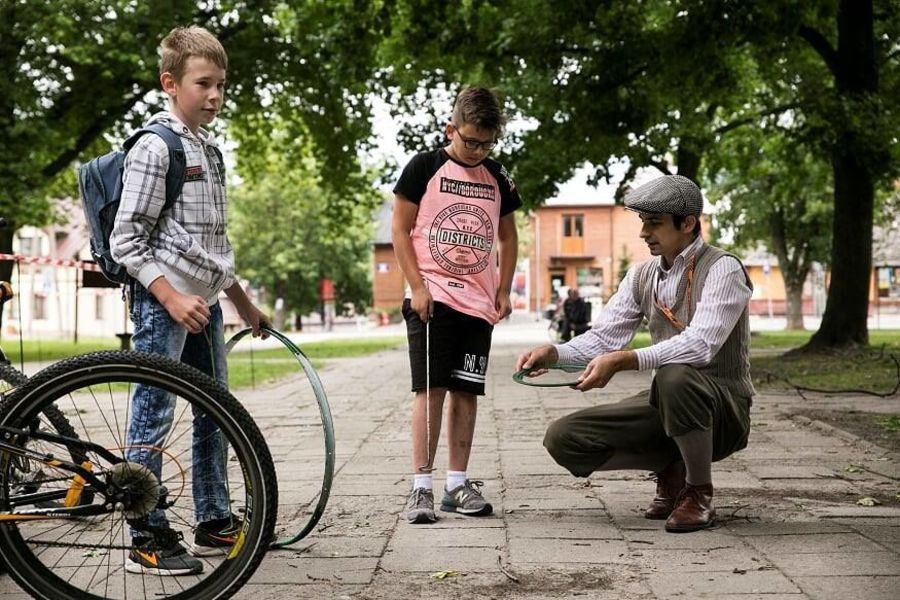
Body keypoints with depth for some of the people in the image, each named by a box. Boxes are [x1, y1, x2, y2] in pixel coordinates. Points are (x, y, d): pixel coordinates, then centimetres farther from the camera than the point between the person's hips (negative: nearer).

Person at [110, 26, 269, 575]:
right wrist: (171, 298, -22)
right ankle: (147, 540, 3)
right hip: (162, 300, -9)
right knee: (153, 417, -4)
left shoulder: (210, 150, 14)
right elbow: (126, 240, -15)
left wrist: (244, 302, 22)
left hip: (205, 301, 9)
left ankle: (214, 523, 25)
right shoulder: (155, 148, -11)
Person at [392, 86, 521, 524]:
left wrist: (504, 290, 9)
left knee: (466, 392, 6)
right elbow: (399, 228, -1)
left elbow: (507, 236, 20)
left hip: (478, 303, 4)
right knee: (430, 389, -7)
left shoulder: (497, 178, 11)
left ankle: (457, 483, 13)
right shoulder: (425, 167, -1)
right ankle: (421, 485, -3)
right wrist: (417, 286, -9)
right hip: (432, 299, -4)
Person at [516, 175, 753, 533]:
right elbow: (603, 337, 4)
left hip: (722, 408, -6)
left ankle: (699, 493, -15)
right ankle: (670, 469, 9)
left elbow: (700, 345, -29)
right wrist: (554, 353, -16)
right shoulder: (642, 277, 8)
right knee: (563, 438, -9)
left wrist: (623, 361, -39)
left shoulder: (722, 269, -14)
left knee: (675, 376, -40)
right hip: (666, 404, 6)